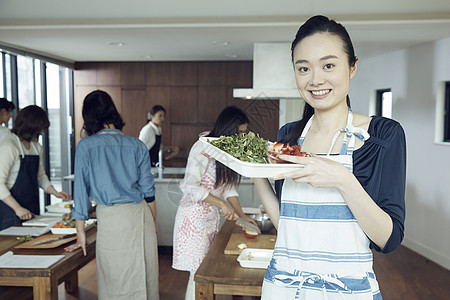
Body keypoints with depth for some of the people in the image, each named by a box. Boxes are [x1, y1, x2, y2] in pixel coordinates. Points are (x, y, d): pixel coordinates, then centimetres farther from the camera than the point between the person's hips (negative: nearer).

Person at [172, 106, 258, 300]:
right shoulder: (203, 147, -16)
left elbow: (228, 186, 14)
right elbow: (190, 187, -23)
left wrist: (241, 214, 6)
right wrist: (222, 204, -23)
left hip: (212, 215, 8)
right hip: (194, 215, -8)